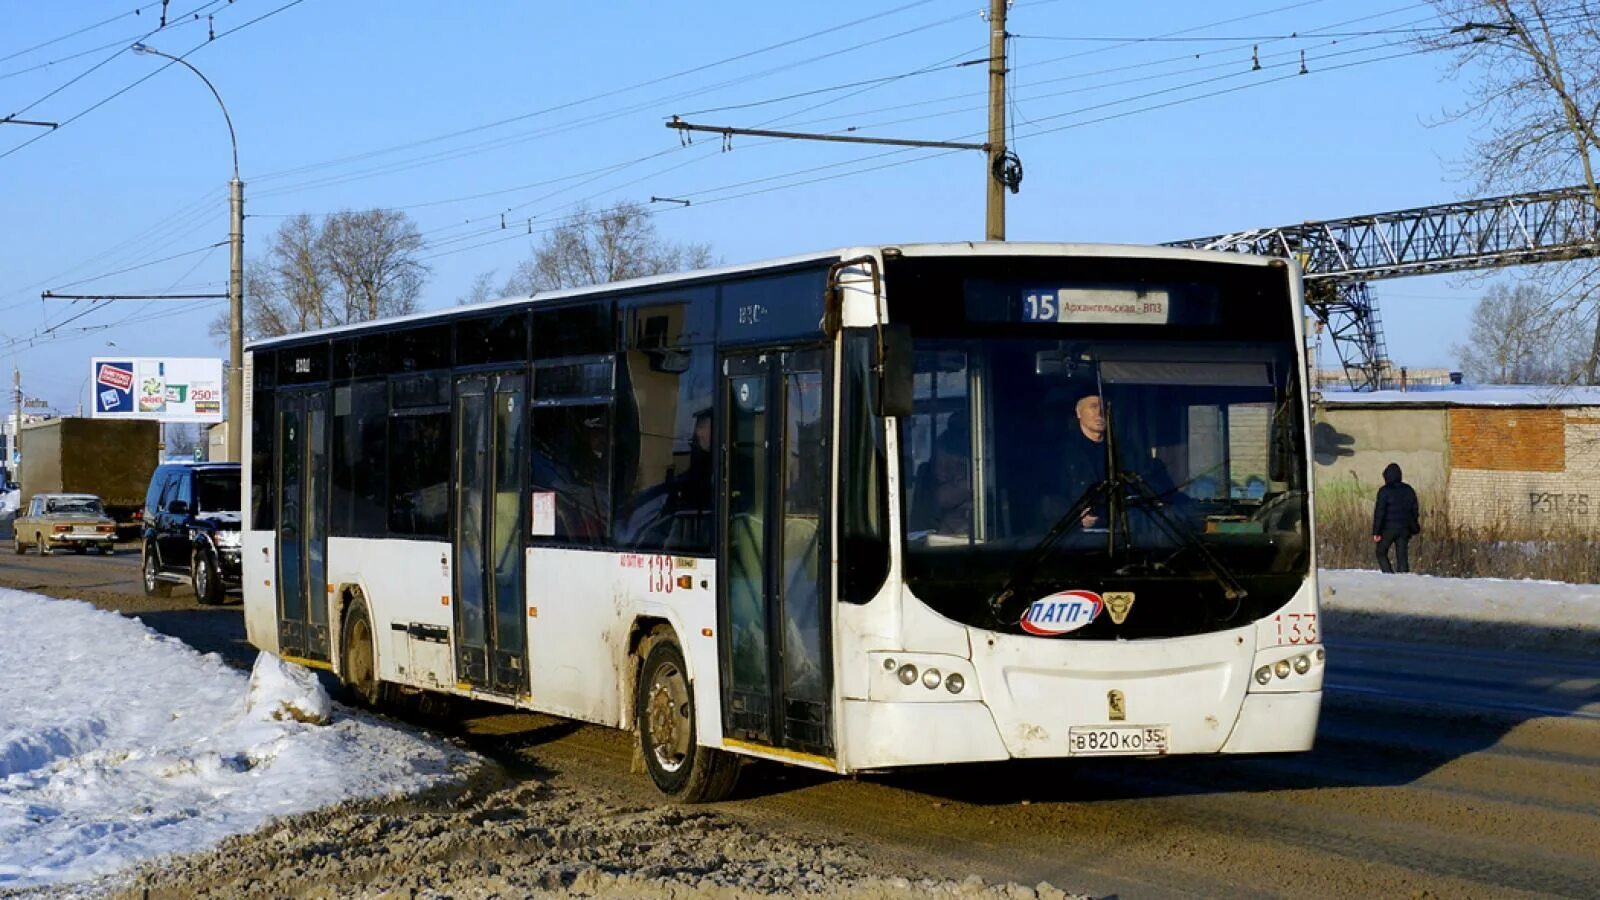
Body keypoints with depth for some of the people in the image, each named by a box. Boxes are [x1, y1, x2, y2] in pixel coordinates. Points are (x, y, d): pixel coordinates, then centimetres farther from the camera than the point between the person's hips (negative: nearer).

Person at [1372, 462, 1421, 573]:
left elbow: (1379, 512, -13)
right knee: (1402, 557, 6)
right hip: (1404, 529, 5)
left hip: (1388, 528, -5)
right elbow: (1415, 510, 14)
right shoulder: (1408, 490, 8)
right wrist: (1413, 529, 23)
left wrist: (1376, 532, -11)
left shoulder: (1384, 491, -10)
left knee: (1381, 553, 9)